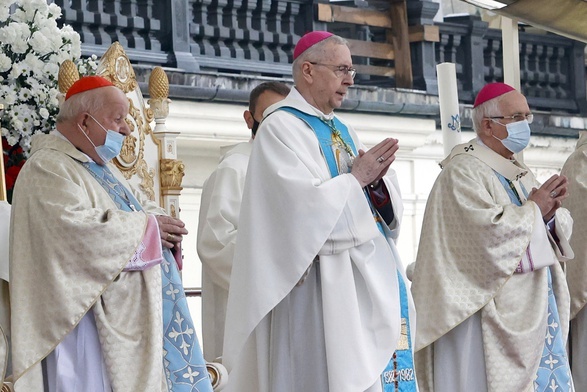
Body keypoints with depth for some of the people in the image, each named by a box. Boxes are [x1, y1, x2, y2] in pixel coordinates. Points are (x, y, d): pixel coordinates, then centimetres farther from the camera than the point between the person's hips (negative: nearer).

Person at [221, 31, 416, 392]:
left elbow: (386, 205, 14)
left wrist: (377, 178, -7)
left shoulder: (342, 130, 18)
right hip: (324, 282, -8)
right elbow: (301, 204, -19)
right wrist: (356, 178, -10)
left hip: (371, 273, 8)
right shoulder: (281, 128, -7)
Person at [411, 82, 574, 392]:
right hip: (495, 315, -9)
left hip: (536, 310, 9)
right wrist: (533, 209, -11)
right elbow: (488, 232, -24)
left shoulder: (517, 171, 17)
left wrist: (551, 212, -7)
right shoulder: (463, 172, -10)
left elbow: (560, 229, 16)